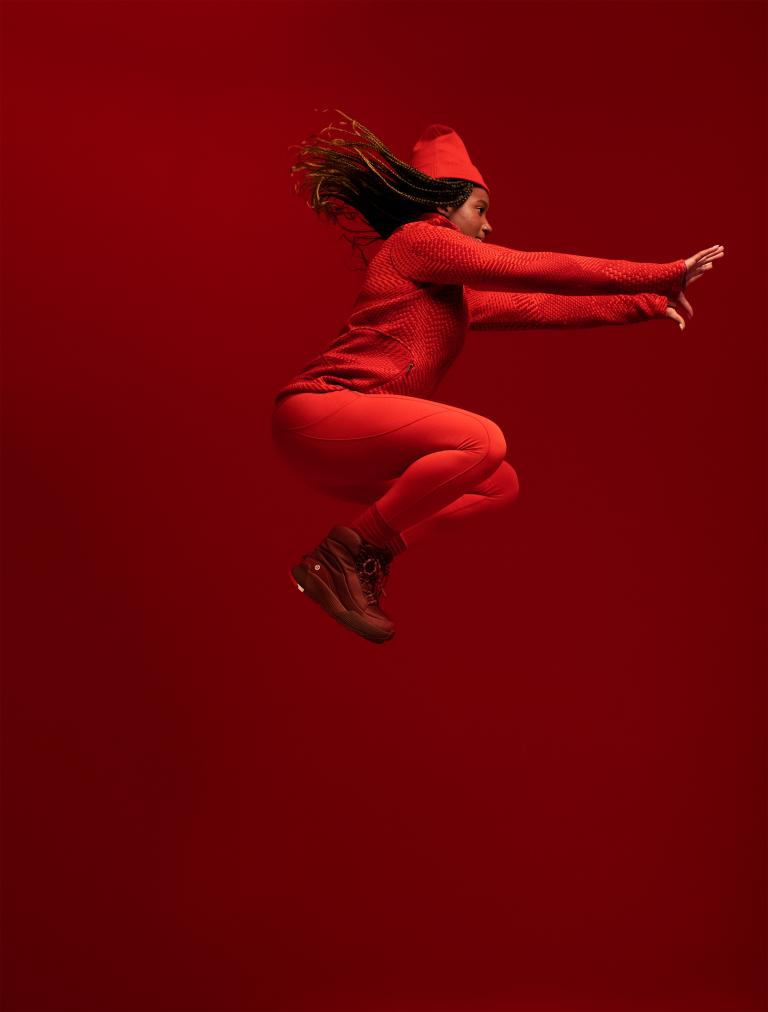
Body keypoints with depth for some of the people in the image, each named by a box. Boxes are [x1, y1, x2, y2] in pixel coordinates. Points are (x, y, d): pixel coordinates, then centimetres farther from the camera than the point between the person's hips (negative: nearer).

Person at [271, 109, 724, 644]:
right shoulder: (415, 239, -3)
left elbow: (541, 306, 23)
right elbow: (541, 271, -7)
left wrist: (647, 303, 21)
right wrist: (664, 275, -4)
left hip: (349, 443, 9)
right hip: (317, 410, -9)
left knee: (500, 484, 11)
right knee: (482, 441, -25)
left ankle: (364, 558, 1)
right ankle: (350, 549, -14)